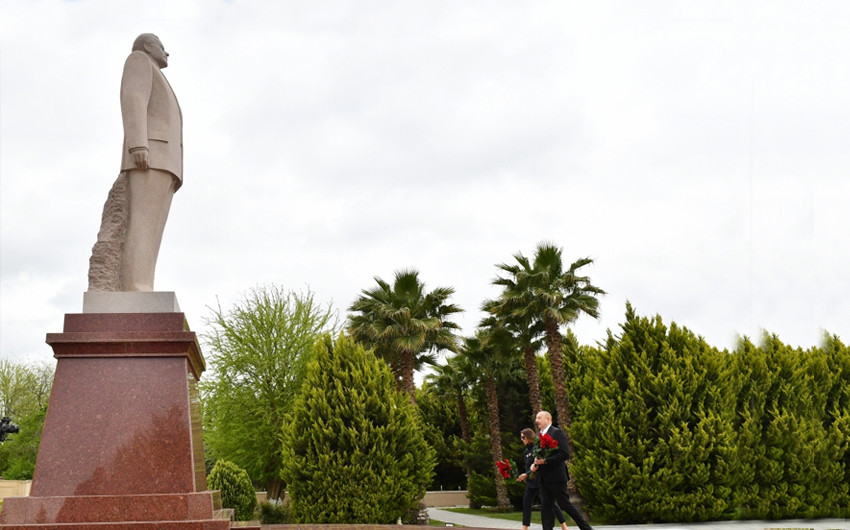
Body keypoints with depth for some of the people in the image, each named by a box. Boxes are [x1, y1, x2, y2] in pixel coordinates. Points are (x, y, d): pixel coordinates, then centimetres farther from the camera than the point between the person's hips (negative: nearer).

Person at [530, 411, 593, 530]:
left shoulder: (557, 433, -9)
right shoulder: (539, 436, 16)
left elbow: (565, 454, -17)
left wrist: (545, 461, -21)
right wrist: (535, 464, 1)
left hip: (556, 476, -8)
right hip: (543, 478, 8)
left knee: (565, 504, -3)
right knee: (546, 507, 3)